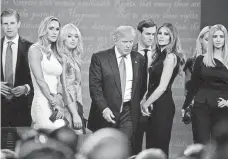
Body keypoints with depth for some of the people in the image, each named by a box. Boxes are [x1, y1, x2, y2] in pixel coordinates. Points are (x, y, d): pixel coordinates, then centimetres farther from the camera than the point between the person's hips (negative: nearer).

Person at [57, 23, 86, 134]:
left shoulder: (74, 59, 15)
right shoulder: (63, 58, -9)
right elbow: (65, 88, -14)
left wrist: (80, 112, 11)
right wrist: (75, 114, -17)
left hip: (76, 106, 8)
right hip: (68, 108, -8)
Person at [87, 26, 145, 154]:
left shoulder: (139, 59, 9)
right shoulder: (100, 58, -2)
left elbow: (141, 86, 15)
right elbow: (94, 86, -7)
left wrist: (140, 106, 4)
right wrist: (104, 108, -17)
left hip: (128, 113, 2)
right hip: (106, 113, -2)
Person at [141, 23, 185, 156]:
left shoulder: (170, 56, -13)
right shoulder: (160, 55, 14)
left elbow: (162, 87, -17)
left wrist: (146, 103, -8)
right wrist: (146, 99, 1)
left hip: (163, 105, -9)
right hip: (154, 105, 9)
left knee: (160, 147, -5)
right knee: (151, 147, 12)